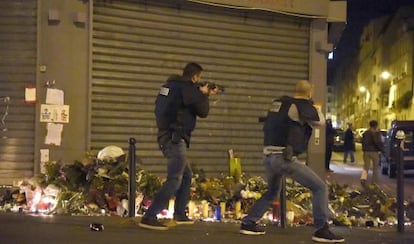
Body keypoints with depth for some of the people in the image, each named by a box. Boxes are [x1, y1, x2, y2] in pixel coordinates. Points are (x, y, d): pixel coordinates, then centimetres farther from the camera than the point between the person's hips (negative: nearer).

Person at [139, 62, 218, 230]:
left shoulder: (171, 84, 14)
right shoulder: (187, 87, -13)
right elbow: (202, 111, -8)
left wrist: (204, 95, 27)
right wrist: (204, 95, 9)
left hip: (166, 138, 10)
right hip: (175, 139, -10)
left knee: (186, 175, 20)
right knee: (174, 180, -11)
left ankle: (179, 215, 25)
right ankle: (149, 217, -16)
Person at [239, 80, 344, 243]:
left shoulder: (278, 103, 15)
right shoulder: (302, 106, -6)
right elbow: (320, 122, 8)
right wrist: (312, 106, 24)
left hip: (268, 157, 8)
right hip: (284, 158, -8)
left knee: (272, 192, 31)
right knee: (319, 187, 0)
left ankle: (248, 223, 31)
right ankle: (321, 230, -3)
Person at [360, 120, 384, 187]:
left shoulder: (365, 133, 9)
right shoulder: (376, 133, -11)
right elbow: (378, 143, -16)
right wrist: (382, 149, -4)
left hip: (366, 151, 5)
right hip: (374, 151, -5)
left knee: (366, 167, 8)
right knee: (375, 168, 10)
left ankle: (363, 178, -16)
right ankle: (374, 182, 13)